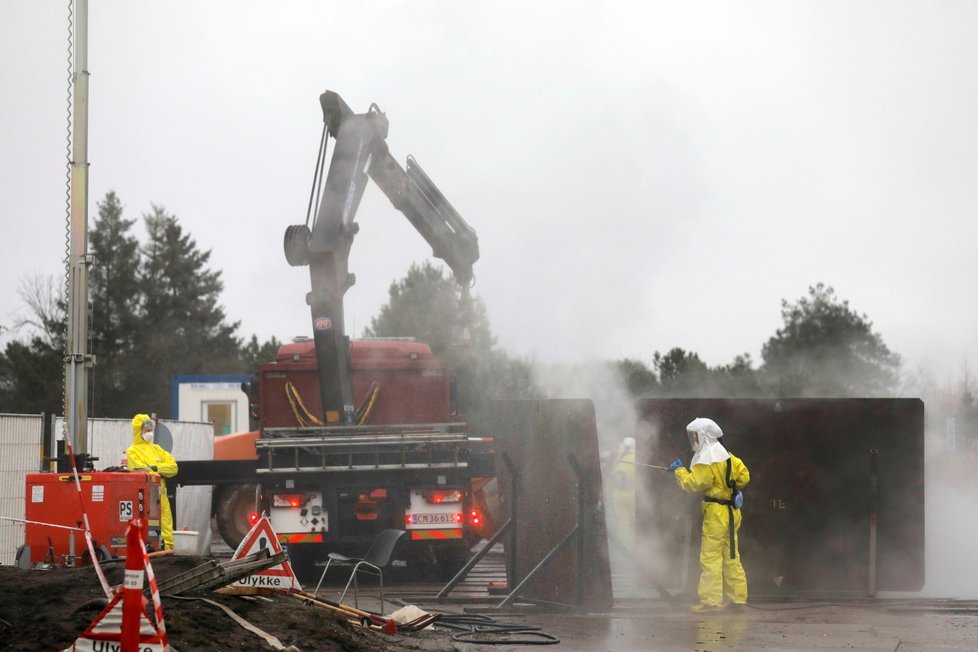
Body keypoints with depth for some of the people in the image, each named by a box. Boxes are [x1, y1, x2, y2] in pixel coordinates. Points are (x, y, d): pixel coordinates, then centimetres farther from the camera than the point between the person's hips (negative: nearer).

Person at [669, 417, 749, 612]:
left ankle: (711, 600, -9)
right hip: (731, 511, 9)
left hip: (716, 513, -9)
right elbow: (744, 476, 11)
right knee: (731, 557, 13)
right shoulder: (726, 455, 12)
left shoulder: (706, 459, -13)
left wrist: (679, 471, -3)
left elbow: (694, 484, -17)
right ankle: (738, 598, 14)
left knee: (710, 557, -7)